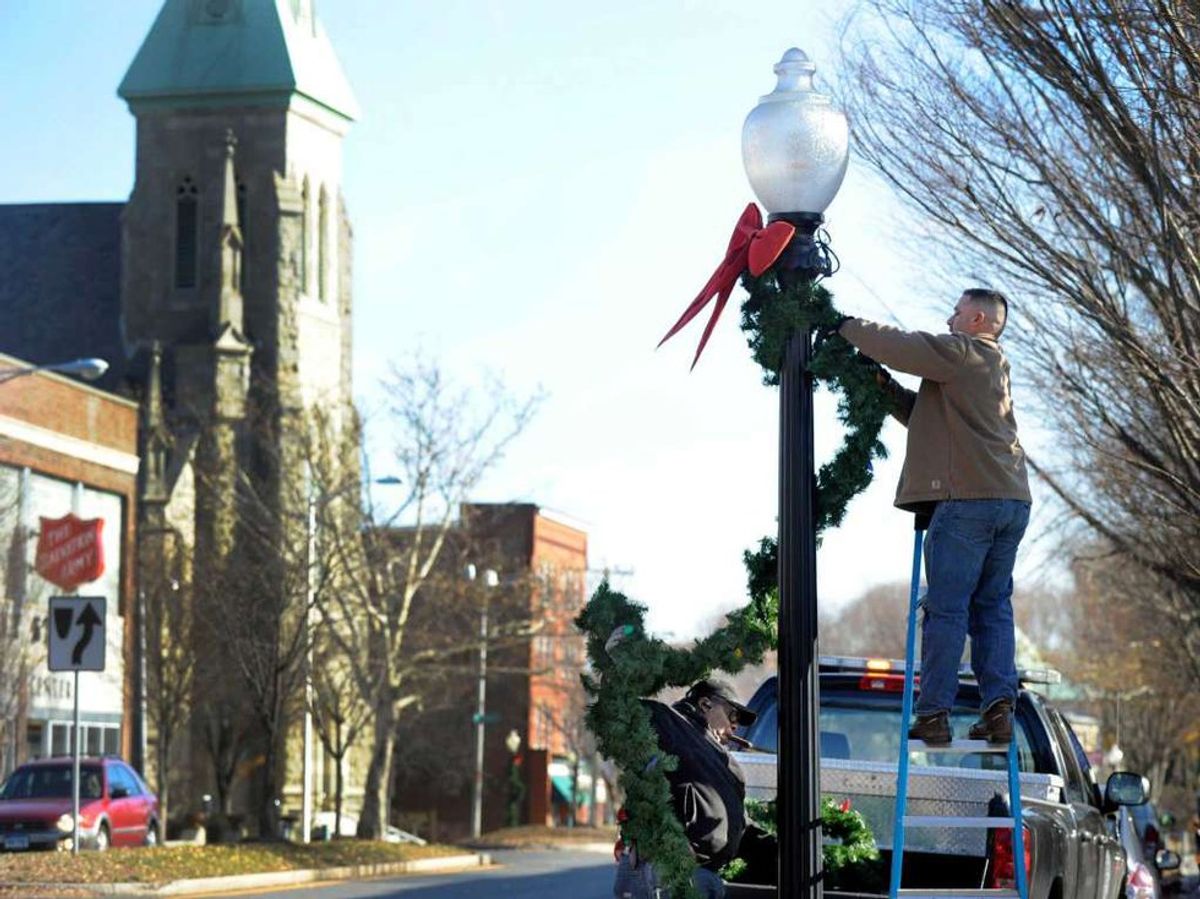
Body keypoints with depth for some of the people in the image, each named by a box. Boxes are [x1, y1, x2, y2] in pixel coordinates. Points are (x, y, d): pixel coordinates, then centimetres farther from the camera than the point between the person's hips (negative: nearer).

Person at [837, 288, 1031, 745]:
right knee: (993, 606, 9)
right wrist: (888, 389, 17)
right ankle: (999, 707, -2)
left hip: (968, 500, -9)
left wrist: (847, 326, 6)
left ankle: (934, 712, -7)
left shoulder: (961, 352, -3)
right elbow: (928, 415, 28)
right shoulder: (995, 366, 26)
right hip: (1012, 500, 9)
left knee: (946, 609, -6)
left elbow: (900, 346, -9)